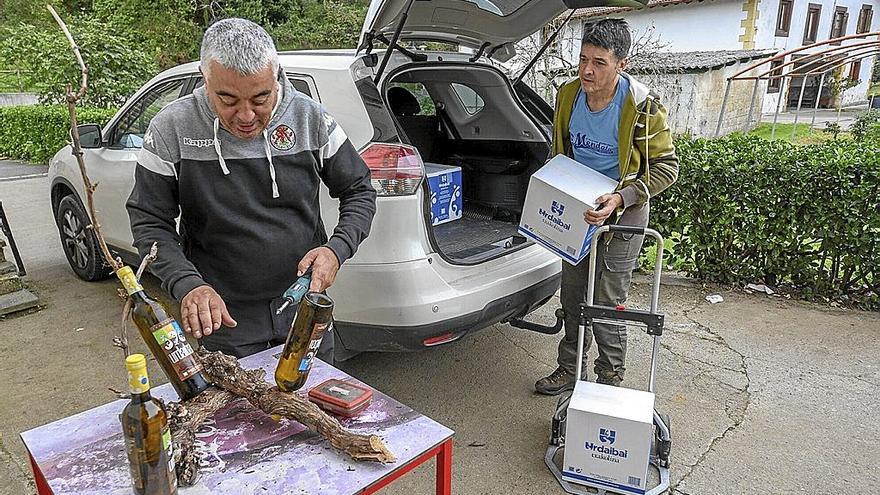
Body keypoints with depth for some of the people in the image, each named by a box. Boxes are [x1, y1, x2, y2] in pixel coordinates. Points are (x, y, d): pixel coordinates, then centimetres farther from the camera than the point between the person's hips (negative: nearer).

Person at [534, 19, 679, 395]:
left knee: (607, 306, 1)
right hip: (576, 209, 6)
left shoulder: (643, 107, -20)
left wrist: (620, 199, -26)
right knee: (572, 298, 16)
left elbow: (666, 166, -13)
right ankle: (569, 369, 34)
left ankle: (610, 383, 22)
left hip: (621, 214, -5)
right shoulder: (568, 96, -4)